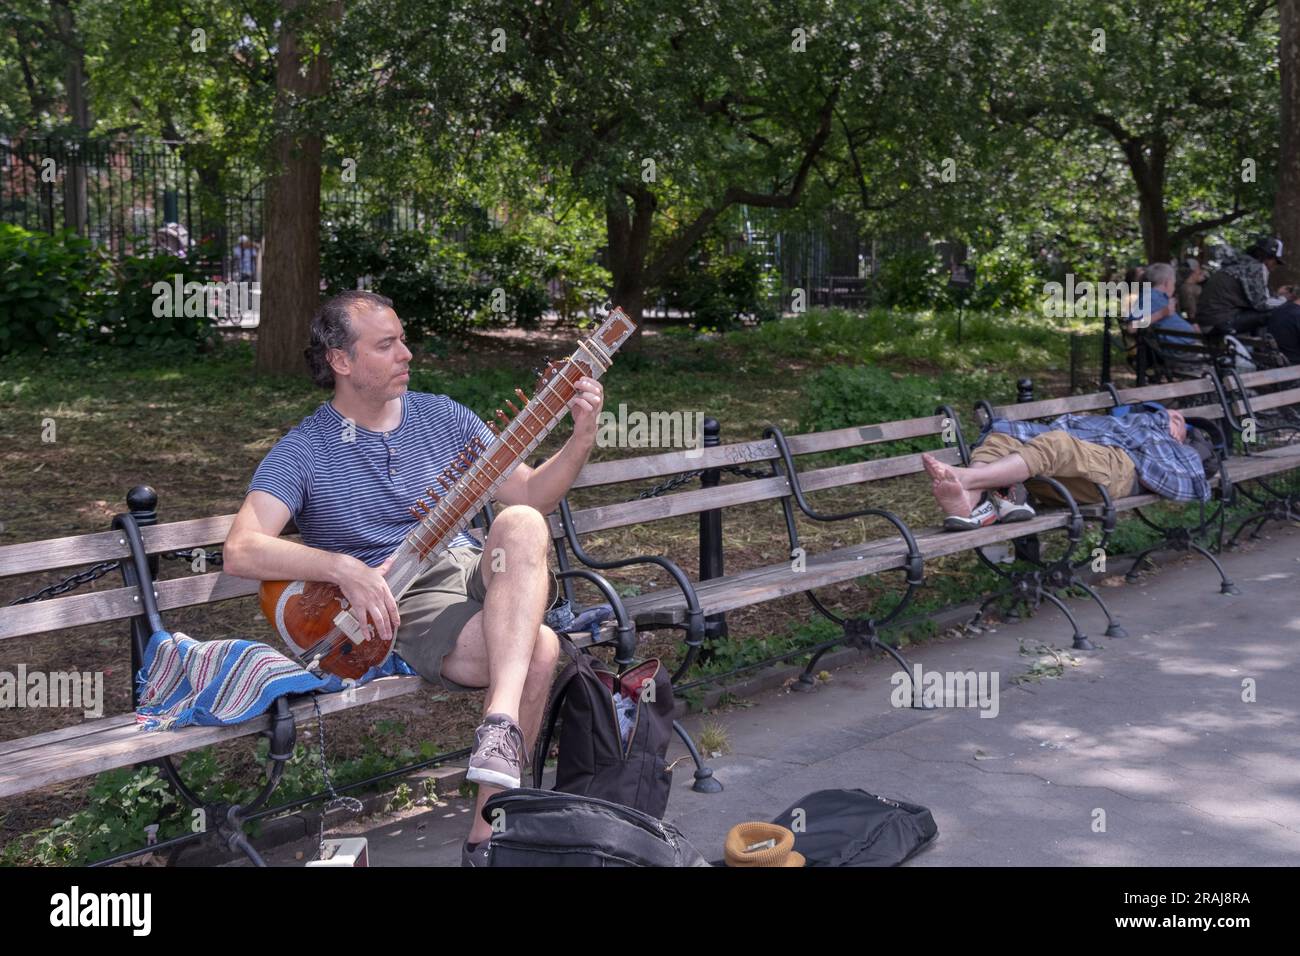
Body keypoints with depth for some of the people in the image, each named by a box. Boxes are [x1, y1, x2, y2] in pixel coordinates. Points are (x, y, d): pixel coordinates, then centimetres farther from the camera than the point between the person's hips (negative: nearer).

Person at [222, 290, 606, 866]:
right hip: (400, 606, -4)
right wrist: (346, 567, -25)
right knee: (538, 650, -32)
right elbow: (240, 552, -12)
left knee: (520, 525, -33)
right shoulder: (304, 452, 1)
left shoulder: (441, 417, 13)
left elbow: (530, 494, 14)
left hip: (479, 575, 4)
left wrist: (582, 438, -4)